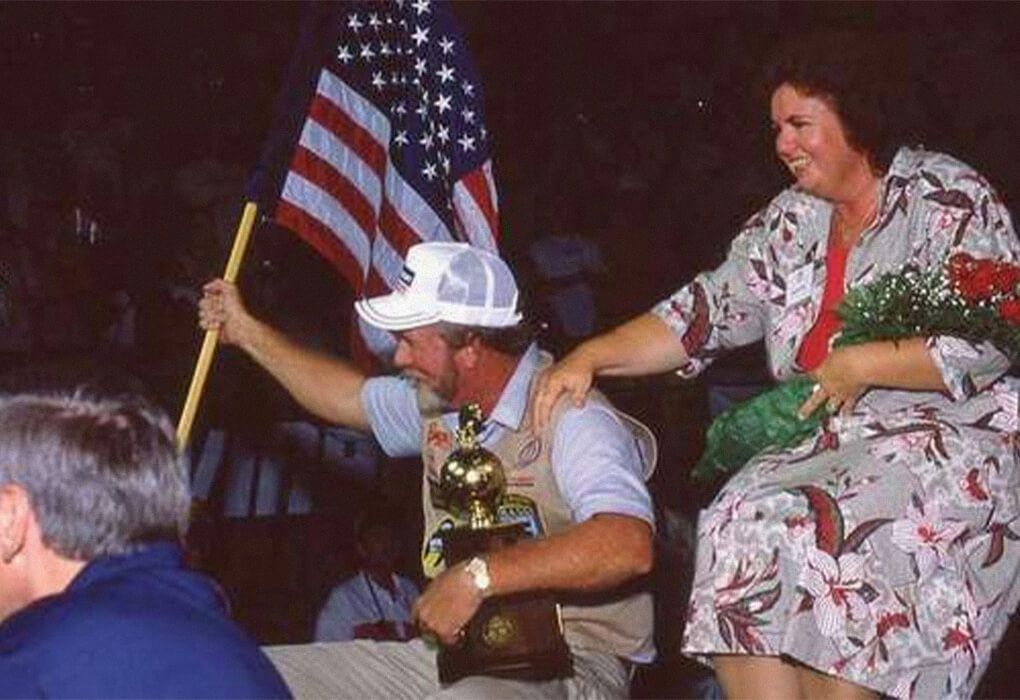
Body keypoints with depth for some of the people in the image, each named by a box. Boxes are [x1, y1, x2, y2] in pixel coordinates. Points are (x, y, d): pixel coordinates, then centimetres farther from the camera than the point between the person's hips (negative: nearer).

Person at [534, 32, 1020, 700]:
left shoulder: (952, 200, -4)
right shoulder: (789, 222, 13)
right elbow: (705, 313, 8)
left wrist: (862, 364, -17)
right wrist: (593, 356, -5)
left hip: (955, 438, -5)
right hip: (828, 444, 6)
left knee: (819, 537, -30)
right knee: (739, 529, -22)